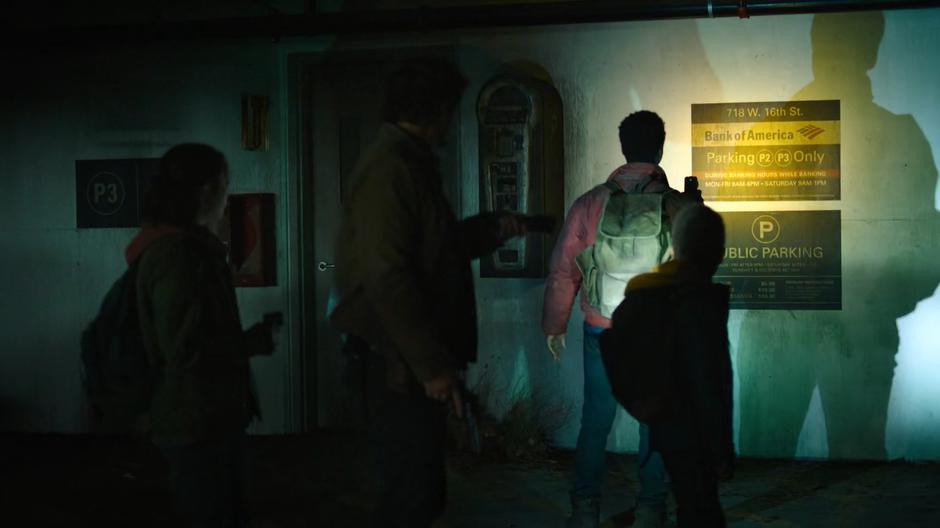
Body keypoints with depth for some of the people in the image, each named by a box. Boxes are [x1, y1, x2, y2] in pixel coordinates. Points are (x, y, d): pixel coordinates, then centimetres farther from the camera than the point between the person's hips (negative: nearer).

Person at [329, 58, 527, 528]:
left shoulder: (410, 161, 14)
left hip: (413, 359, 10)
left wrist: (497, 227, 27)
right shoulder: (391, 166, -18)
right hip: (402, 364, -10)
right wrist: (432, 365, -25)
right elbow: (386, 277, -25)